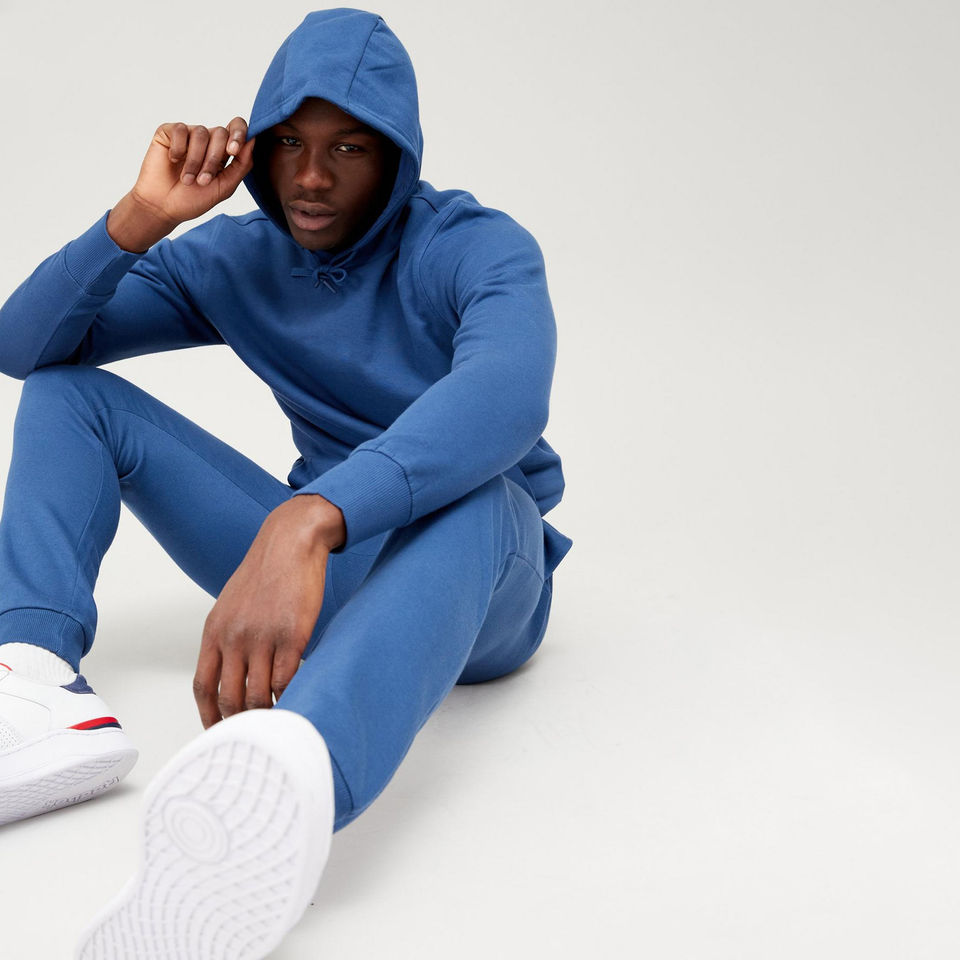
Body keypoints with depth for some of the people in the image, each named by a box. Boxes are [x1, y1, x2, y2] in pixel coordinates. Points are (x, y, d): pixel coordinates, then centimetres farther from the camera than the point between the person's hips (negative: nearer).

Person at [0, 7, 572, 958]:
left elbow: (507, 395, -38)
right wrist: (140, 217, -19)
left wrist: (302, 523, -54)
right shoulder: (237, 262, 3)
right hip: (309, 562, 5)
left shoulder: (476, 248, -14)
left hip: (478, 589, -5)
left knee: (473, 485, -41)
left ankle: (286, 772, -73)